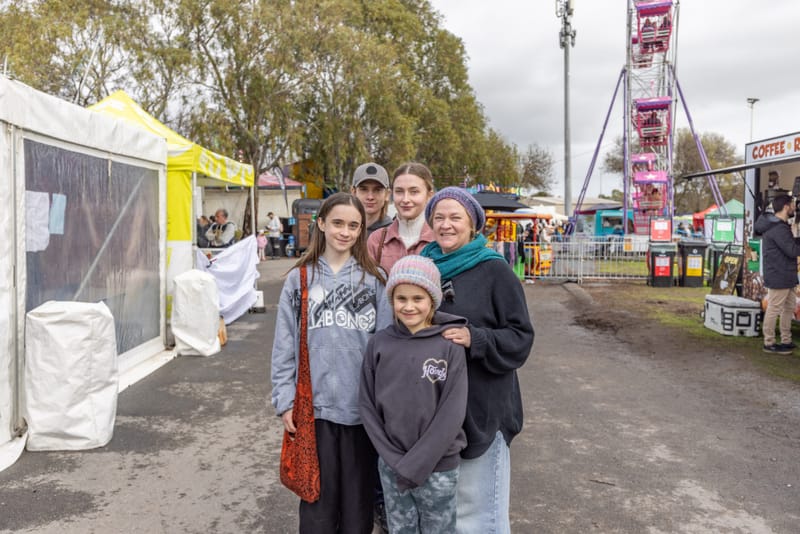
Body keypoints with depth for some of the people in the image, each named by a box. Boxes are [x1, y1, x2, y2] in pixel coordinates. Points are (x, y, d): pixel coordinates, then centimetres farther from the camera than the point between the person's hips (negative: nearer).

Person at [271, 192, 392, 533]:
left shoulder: (373, 280, 3)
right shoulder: (300, 279, 3)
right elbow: (284, 348, 3)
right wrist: (285, 401, -2)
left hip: (363, 408, 0)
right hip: (314, 407, 0)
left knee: (359, 503, 13)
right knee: (318, 501, 10)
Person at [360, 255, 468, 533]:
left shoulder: (450, 346, -11)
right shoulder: (378, 344, -4)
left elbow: (452, 412, -13)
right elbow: (367, 405, -1)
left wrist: (415, 465, -14)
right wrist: (393, 459, -8)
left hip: (438, 467, -2)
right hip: (390, 465, 2)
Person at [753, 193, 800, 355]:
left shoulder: (779, 225, 15)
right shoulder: (778, 228, -20)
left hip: (786, 277, 11)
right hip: (778, 276, -11)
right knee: (774, 309, -3)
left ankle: (786, 341, 27)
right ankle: (769, 343, 5)